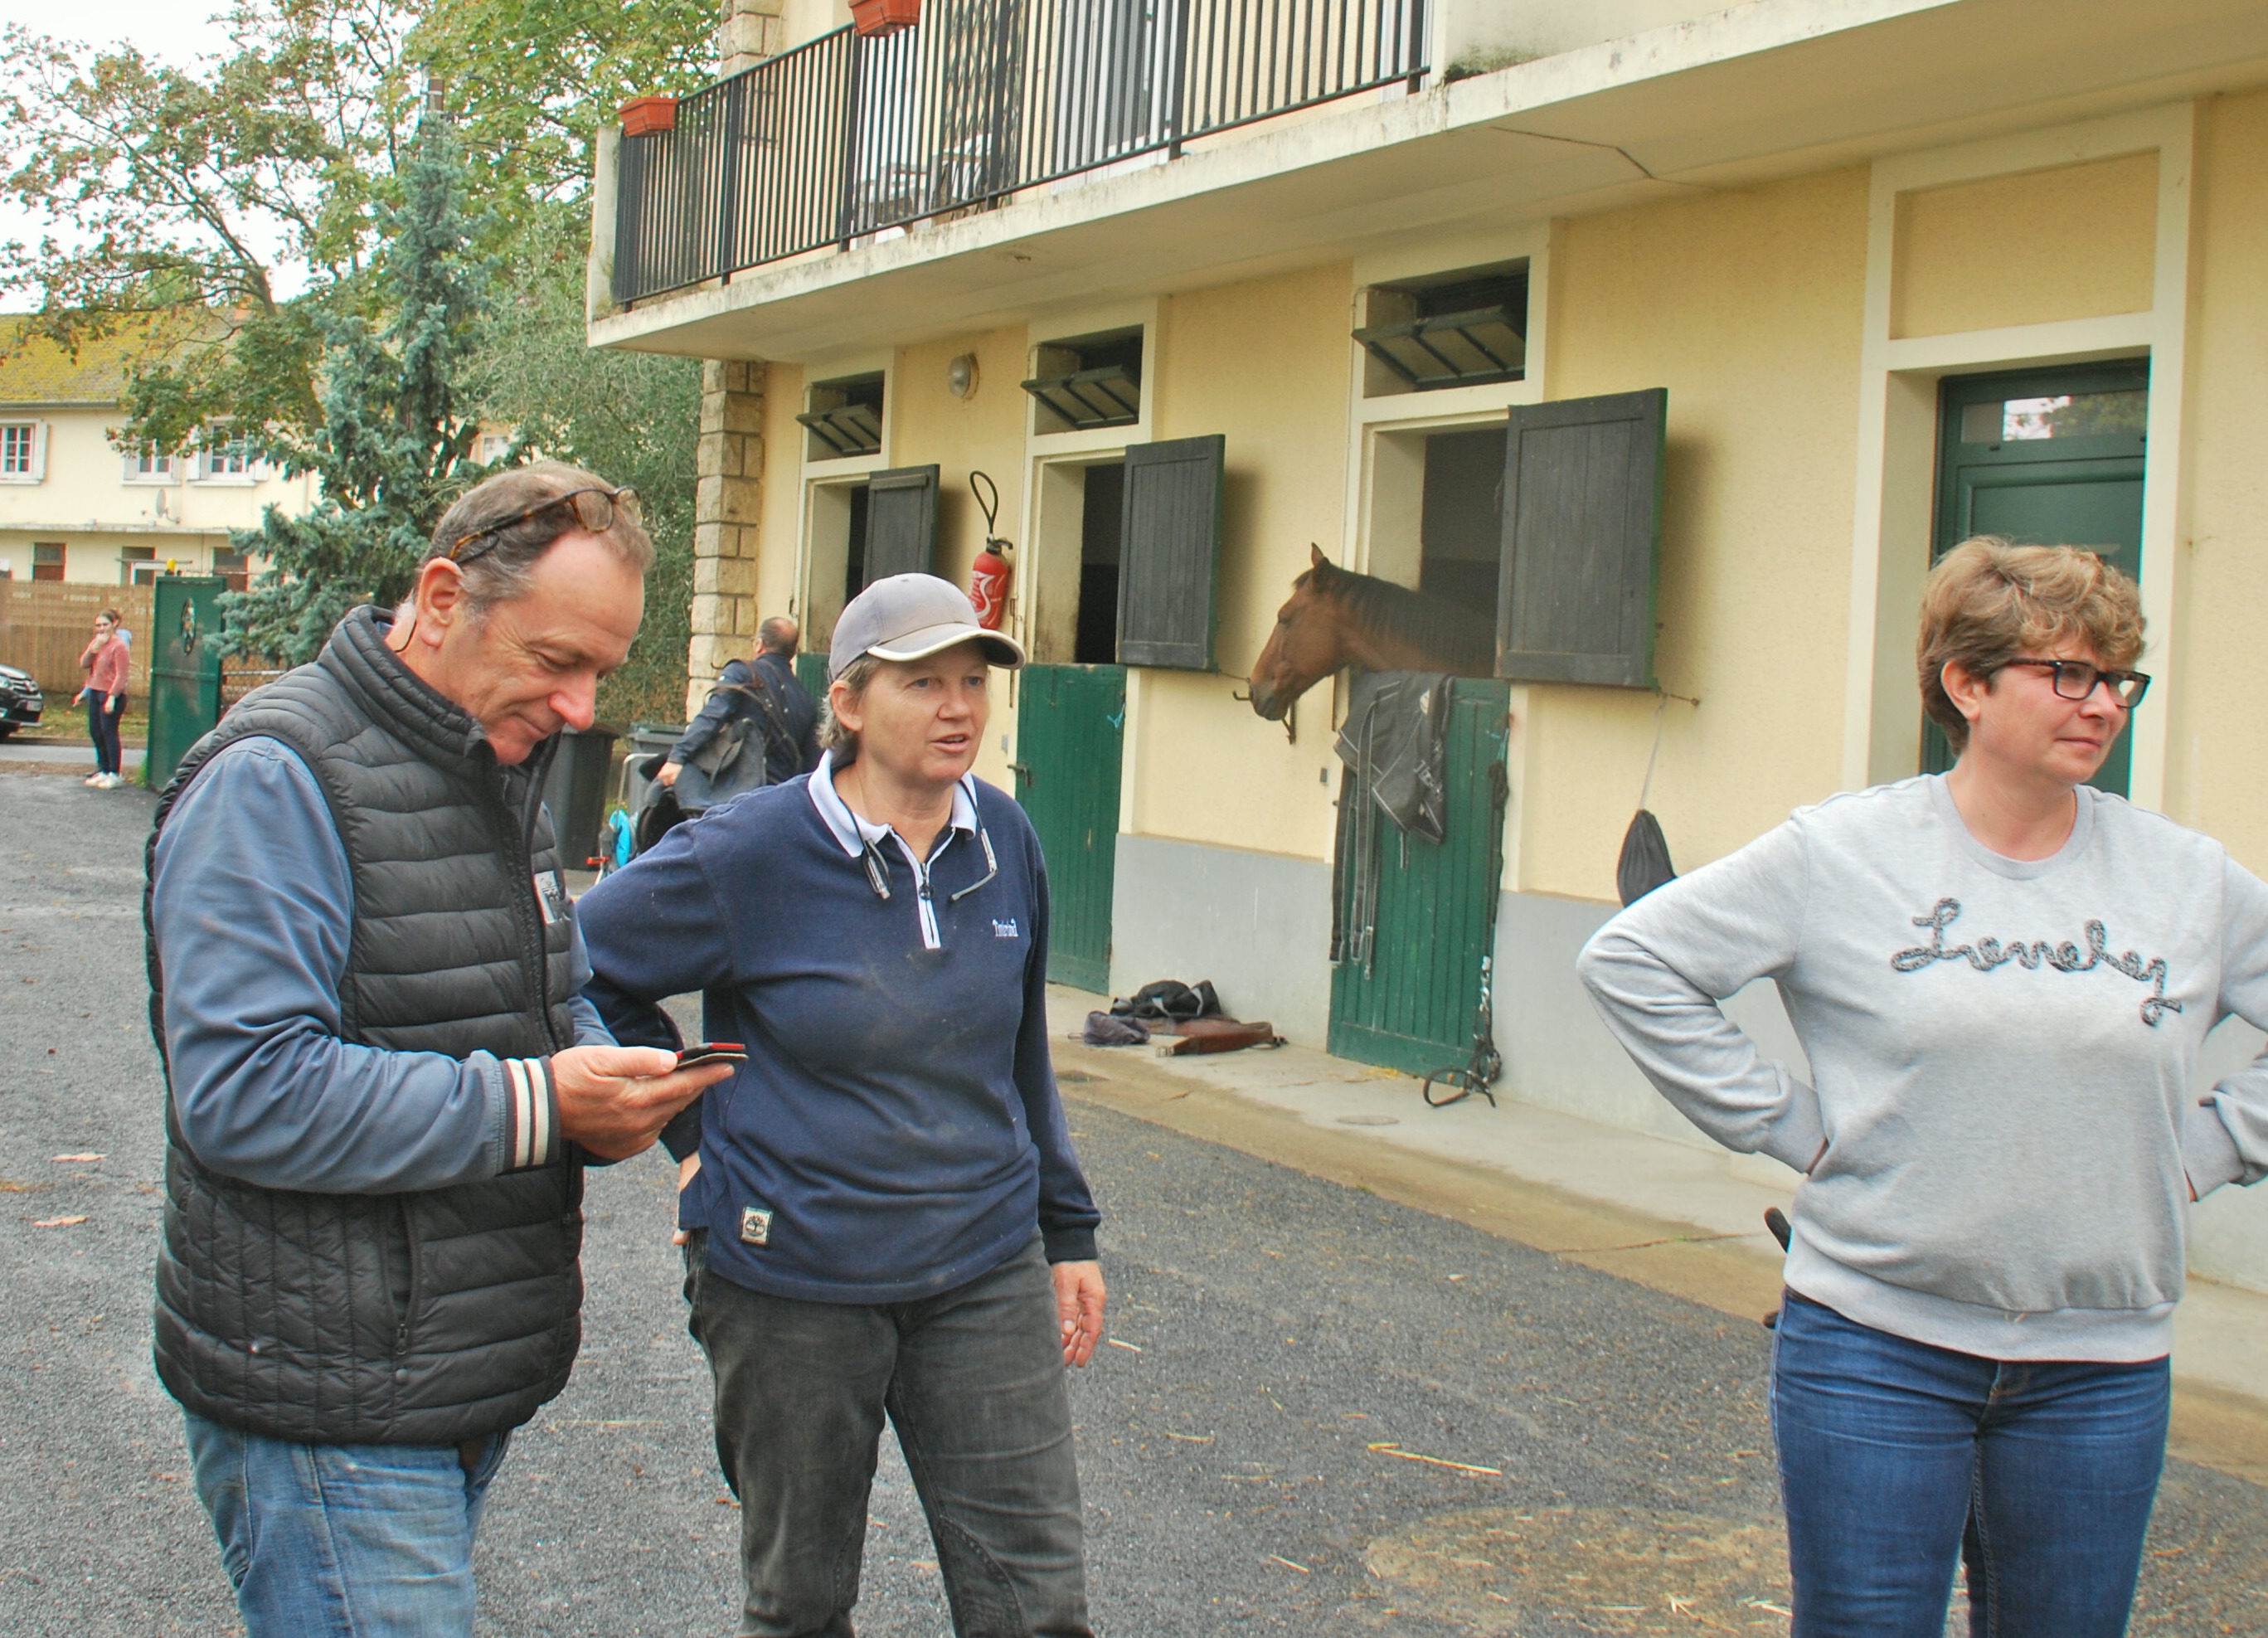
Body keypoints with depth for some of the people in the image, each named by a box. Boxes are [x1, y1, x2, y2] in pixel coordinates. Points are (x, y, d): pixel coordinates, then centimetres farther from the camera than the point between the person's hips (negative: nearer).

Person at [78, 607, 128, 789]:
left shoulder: (118, 646, -12)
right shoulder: (95, 642, 12)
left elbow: (121, 676, -15)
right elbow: (84, 664, 6)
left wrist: (112, 697, -21)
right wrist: (94, 648, -9)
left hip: (112, 694, -8)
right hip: (94, 692, 8)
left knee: (109, 732, -7)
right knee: (95, 732, 11)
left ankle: (115, 774, 0)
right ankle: (103, 771, 21)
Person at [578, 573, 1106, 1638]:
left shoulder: (1004, 841, 2)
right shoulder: (751, 853, -13)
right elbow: (579, 969, -1)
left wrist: (1067, 1230, 15)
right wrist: (690, 1130, -4)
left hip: (985, 1272, 3)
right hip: (794, 1287, -3)